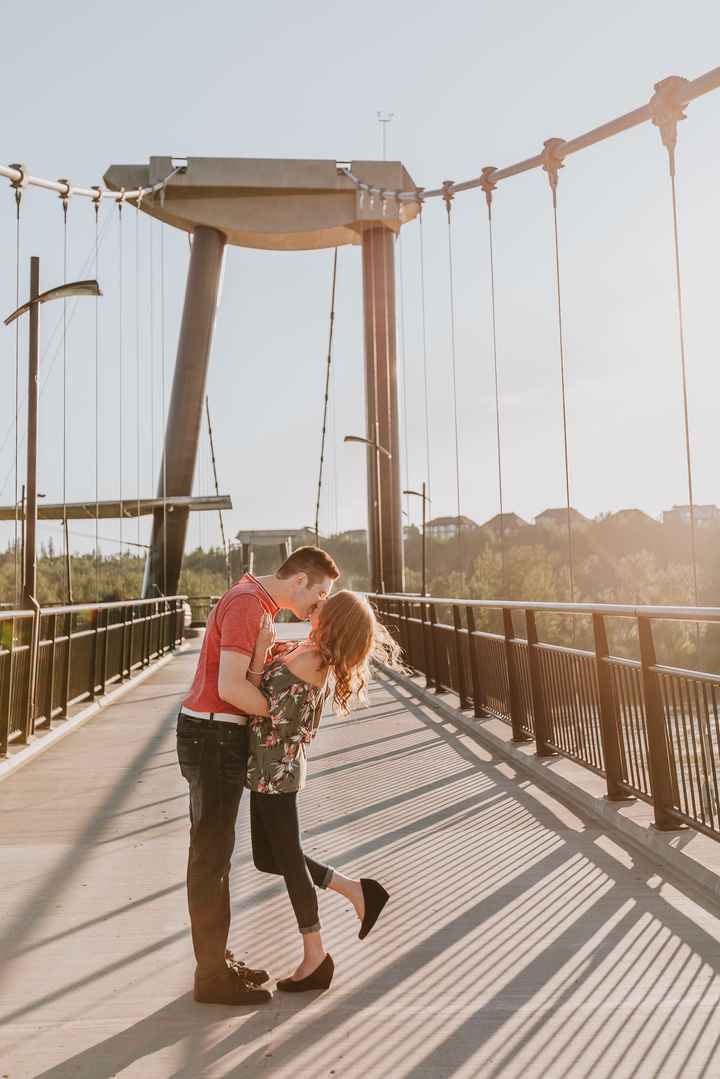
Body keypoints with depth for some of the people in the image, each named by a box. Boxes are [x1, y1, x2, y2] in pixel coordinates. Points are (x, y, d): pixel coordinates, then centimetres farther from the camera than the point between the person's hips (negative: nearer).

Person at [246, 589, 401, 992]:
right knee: (268, 859, 17)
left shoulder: (309, 661, -21)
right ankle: (357, 890, 22)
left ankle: (316, 956, 21)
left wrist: (260, 648, -19)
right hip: (271, 769, 9)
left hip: (277, 771, -9)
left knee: (288, 859, 5)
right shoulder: (313, 656, 6)